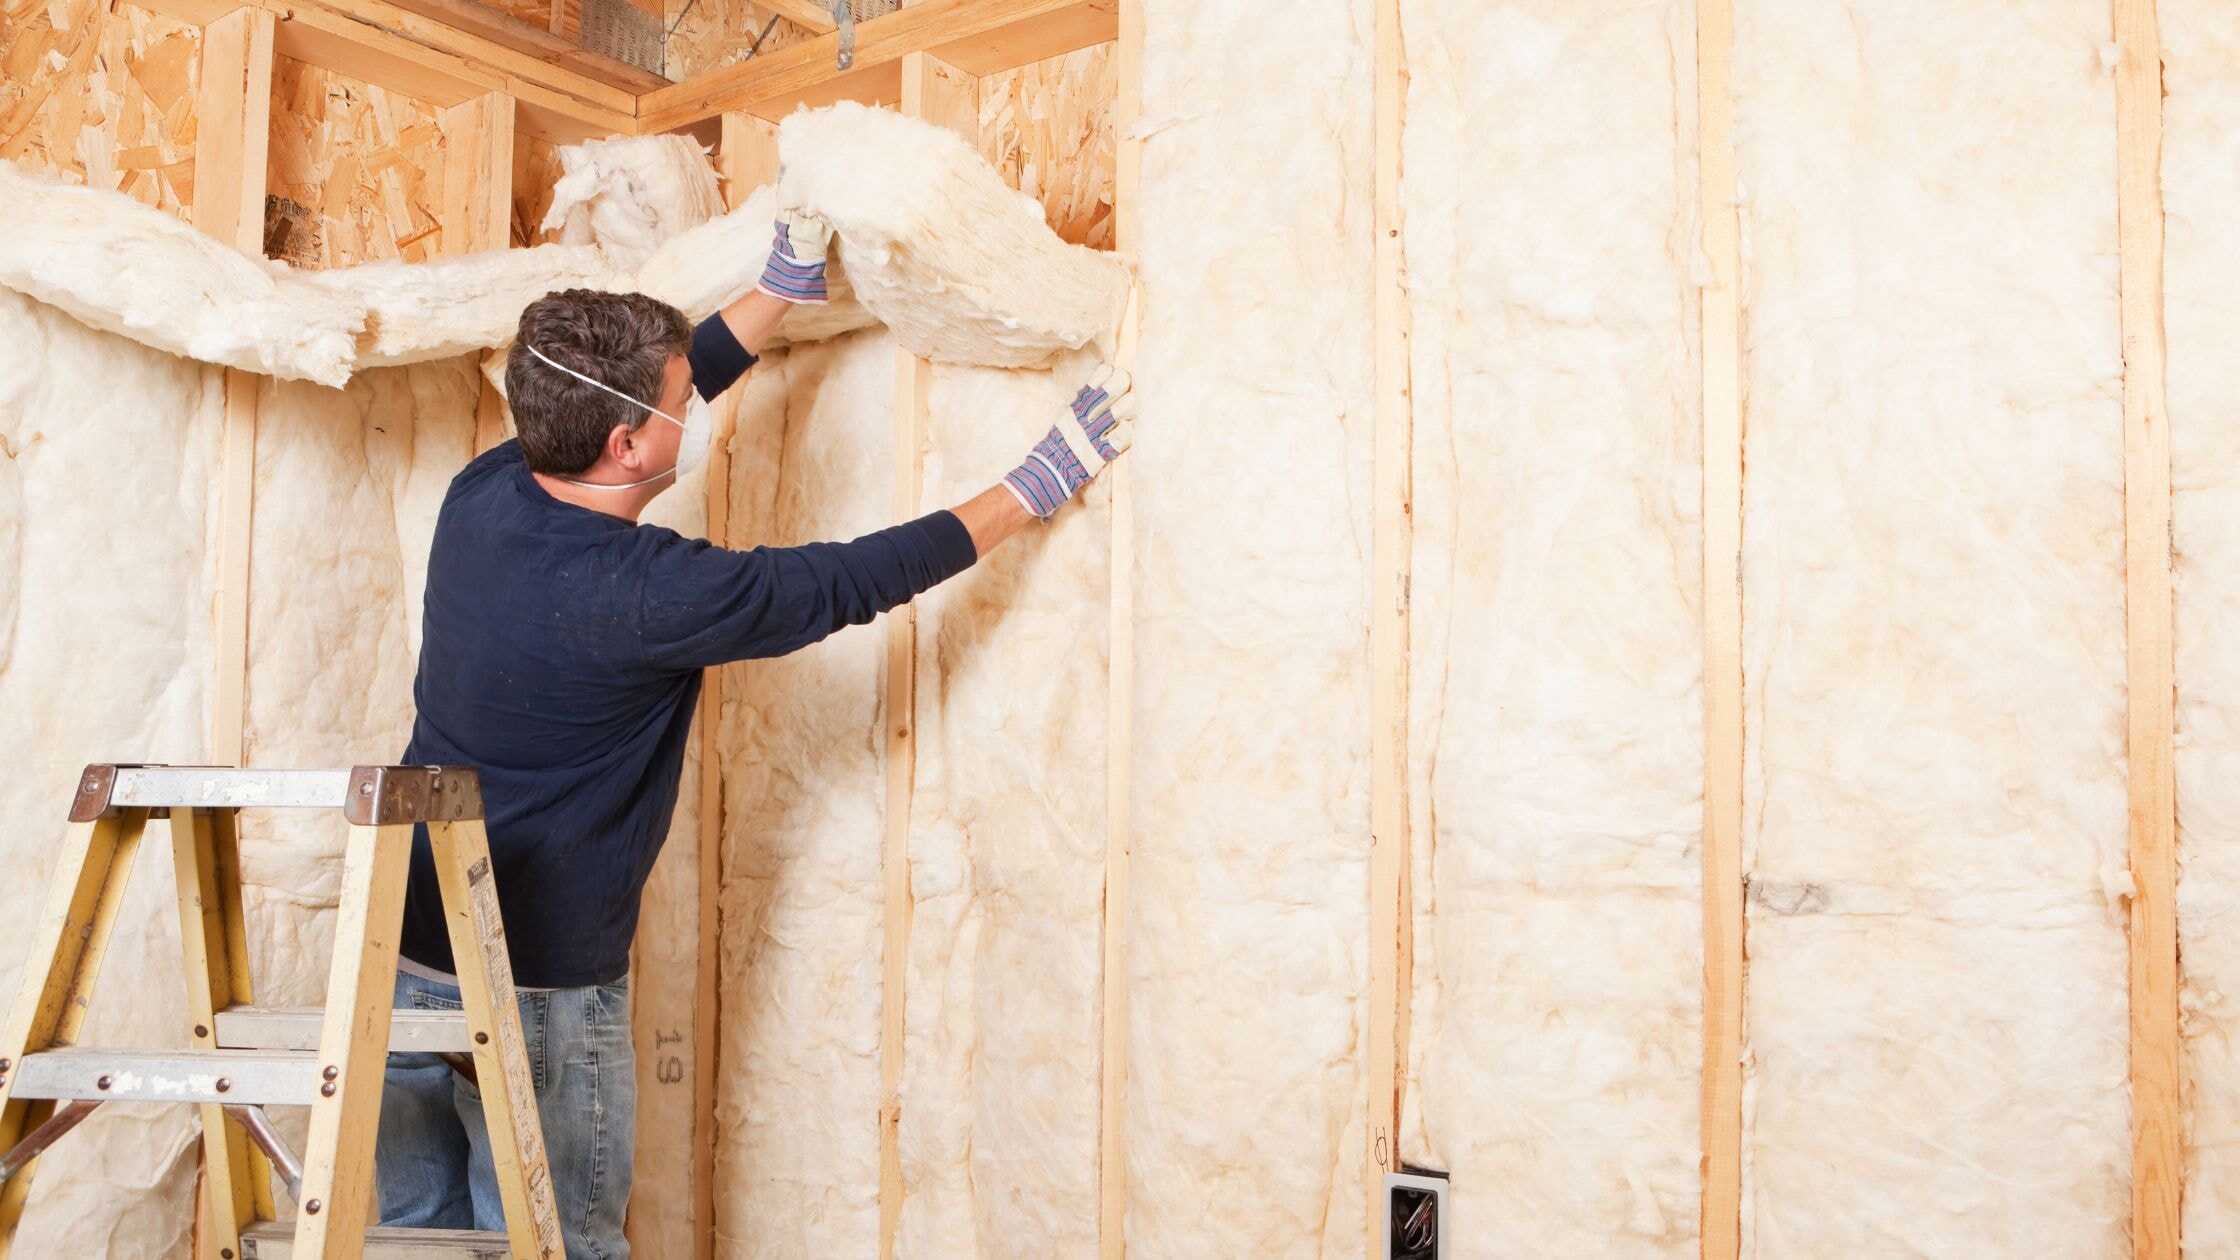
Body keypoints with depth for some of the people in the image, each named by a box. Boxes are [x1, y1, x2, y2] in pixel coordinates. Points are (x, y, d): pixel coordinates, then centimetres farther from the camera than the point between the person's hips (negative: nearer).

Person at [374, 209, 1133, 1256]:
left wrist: (784, 286, 14)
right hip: (535, 987, -7)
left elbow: (638, 390, 10)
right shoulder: (649, 592, -25)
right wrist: (1036, 485, -5)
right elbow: (855, 582, -15)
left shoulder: (481, 494, -5)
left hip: (405, 949, 7)